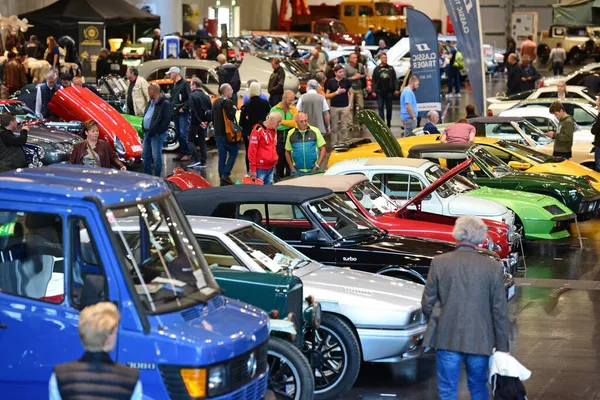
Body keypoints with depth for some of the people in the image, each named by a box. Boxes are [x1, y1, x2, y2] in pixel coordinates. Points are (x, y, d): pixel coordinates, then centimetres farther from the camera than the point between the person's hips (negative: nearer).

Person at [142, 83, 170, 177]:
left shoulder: (164, 103, -11)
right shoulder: (150, 102, 16)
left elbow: (166, 120, -17)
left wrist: (157, 132, -18)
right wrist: (144, 129, 11)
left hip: (157, 135, -9)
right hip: (147, 133, 9)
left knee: (156, 157, -4)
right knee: (145, 155, 12)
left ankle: (157, 178, 3)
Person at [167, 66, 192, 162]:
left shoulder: (184, 83, -8)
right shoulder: (173, 85, 18)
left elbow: (190, 98, -16)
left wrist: (184, 108, -18)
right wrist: (171, 107, 11)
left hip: (183, 113, -9)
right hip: (175, 113, 9)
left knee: (183, 133, -11)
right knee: (179, 134, 10)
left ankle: (187, 154, -9)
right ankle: (181, 153, 14)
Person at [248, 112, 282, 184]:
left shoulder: (274, 131, 13)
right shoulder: (258, 130, -12)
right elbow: (252, 150, -12)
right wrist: (253, 169, -12)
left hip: (271, 168, 7)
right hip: (260, 168, -7)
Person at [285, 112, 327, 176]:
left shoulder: (315, 131, 1)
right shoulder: (291, 134, 5)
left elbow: (323, 149, 2)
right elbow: (287, 152, 12)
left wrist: (317, 165, -5)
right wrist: (292, 168, 2)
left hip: (313, 171, -1)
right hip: (297, 171, 1)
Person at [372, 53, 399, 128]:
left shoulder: (391, 68, 8)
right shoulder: (377, 69, 5)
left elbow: (395, 79, 6)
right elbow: (374, 81, 3)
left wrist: (396, 89, -4)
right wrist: (373, 91, -5)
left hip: (389, 91, 1)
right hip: (380, 92, -1)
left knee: (389, 108, 7)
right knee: (380, 108, -3)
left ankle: (388, 123, 19)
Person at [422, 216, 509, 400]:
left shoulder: (439, 262, -6)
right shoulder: (494, 267, -5)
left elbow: (427, 303, -1)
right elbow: (500, 312, -3)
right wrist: (502, 347, 4)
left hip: (447, 337, -1)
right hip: (479, 339, 1)